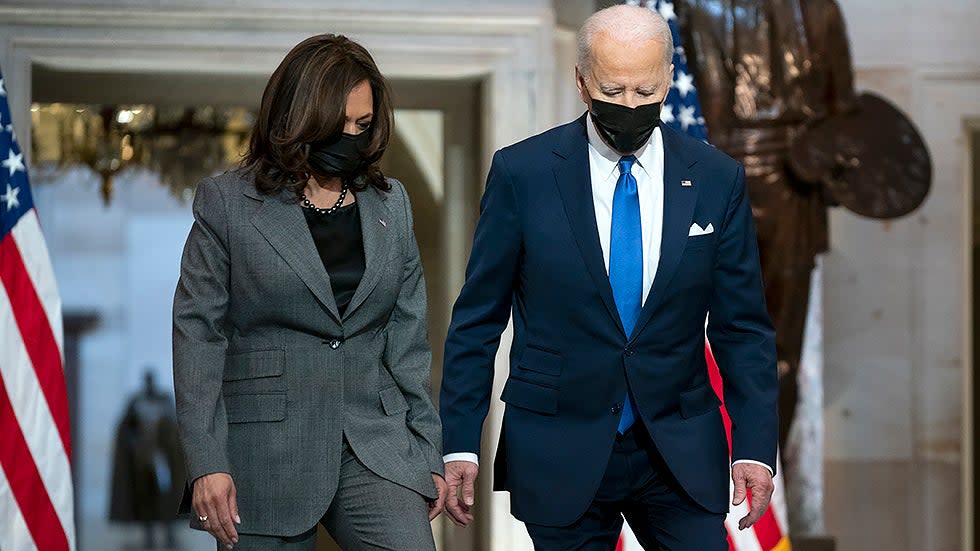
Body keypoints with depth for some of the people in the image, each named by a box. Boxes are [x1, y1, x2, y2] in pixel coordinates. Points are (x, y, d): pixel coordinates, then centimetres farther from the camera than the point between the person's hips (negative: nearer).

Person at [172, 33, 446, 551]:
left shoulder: (390, 203, 13)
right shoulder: (227, 202, 2)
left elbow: (408, 336, 14)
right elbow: (197, 335, -2)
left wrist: (428, 449, 10)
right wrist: (206, 464, -10)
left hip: (376, 447, 3)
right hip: (265, 453, -2)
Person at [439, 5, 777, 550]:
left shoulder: (717, 179, 2)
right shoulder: (523, 173, -4)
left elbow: (743, 328, 5)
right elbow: (477, 319, 1)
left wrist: (755, 445, -2)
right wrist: (460, 442, -4)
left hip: (681, 450, 1)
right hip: (560, 454, -1)